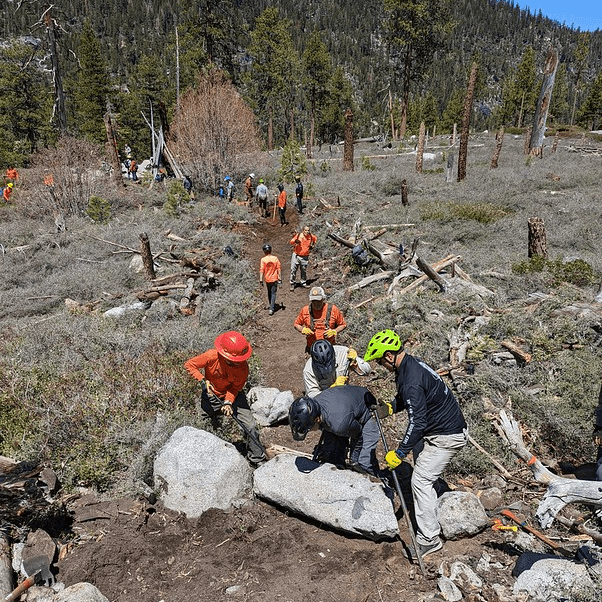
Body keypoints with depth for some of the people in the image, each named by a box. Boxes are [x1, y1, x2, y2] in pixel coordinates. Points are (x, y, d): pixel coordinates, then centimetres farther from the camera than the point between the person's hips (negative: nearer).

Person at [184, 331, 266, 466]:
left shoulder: (243, 367, -26)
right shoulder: (212, 356, -30)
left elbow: (235, 387, -13)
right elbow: (189, 364, -16)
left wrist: (228, 402, -29)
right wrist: (203, 380, -26)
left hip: (233, 396, 0)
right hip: (211, 396, 0)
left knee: (250, 428, -5)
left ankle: (258, 459, 14)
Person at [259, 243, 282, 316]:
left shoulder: (263, 259, -11)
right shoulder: (275, 258, -8)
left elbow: (261, 270, -11)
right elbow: (279, 269, -6)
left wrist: (261, 280, -6)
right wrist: (280, 278, 1)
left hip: (267, 279, 0)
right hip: (274, 279, 0)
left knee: (269, 293, 22)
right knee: (273, 293, 4)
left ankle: (271, 304, 39)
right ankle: (272, 308, -5)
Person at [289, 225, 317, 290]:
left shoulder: (311, 236, -2)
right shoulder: (298, 235, -13)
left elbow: (315, 238, 22)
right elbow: (291, 241, -23)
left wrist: (313, 245, 13)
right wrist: (295, 241, -43)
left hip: (305, 257, 3)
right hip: (296, 256, -2)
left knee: (304, 271, 12)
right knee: (293, 270, 0)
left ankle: (303, 283, 28)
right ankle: (292, 284, 10)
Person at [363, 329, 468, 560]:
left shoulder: (412, 381, -31)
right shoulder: (410, 364, 1)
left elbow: (417, 423, -29)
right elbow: (405, 398, 19)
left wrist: (399, 453, -20)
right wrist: (391, 408, 4)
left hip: (447, 436, -11)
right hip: (435, 427, 11)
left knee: (421, 480, -7)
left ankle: (429, 539, 3)